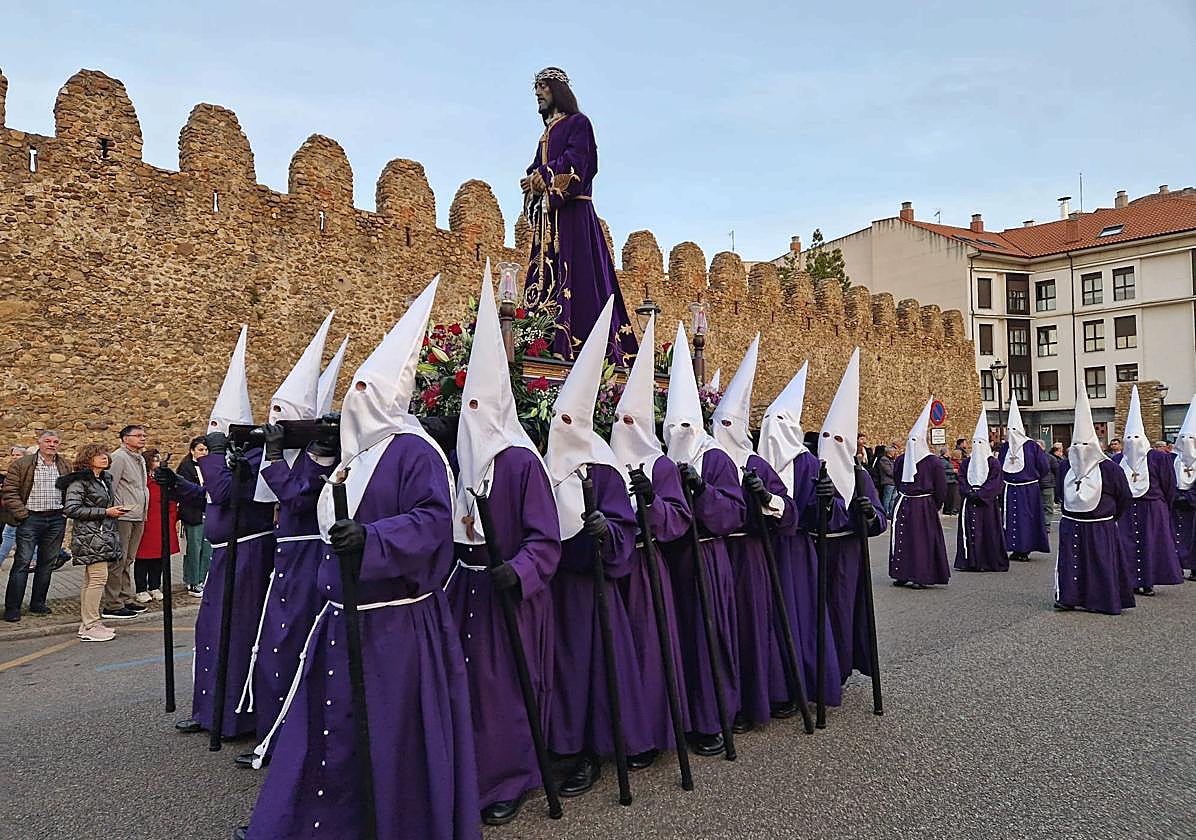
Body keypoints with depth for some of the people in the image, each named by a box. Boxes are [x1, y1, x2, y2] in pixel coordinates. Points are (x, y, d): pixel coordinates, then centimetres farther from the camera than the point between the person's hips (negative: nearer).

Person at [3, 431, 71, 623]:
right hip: (31, 519, -4)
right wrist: (22, 514, -10)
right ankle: (12, 608, 2)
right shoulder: (22, 464, -2)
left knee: (47, 563, 10)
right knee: (22, 563, -4)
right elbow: (9, 491, -4)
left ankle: (38, 604, 20)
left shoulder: (66, 466, 11)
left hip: (57, 520, 4)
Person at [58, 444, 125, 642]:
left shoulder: (105, 478, 16)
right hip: (90, 535, -9)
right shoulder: (79, 480, -10)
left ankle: (87, 624, 18)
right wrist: (104, 512, -17)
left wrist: (114, 511, 10)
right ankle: (91, 627, -6)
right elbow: (71, 509, -17)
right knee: (98, 577, -12)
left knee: (91, 580, 12)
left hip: (104, 534, 9)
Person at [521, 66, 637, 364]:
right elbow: (537, 167, 21)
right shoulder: (547, 132, 26)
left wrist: (541, 178, -11)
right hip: (547, 218, 8)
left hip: (571, 213, -8)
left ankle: (570, 345, -19)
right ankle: (544, 342, -2)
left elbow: (575, 161, -12)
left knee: (572, 275, -14)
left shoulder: (578, 122, 3)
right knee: (544, 274, 0)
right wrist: (532, 179, -1)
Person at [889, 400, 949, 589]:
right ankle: (903, 575, 14)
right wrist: (902, 497, 13)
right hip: (903, 505, 5)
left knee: (922, 541, -3)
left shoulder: (933, 462, -6)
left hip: (924, 507, -5)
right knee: (901, 538, 6)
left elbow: (941, 488, -3)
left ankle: (922, 577, 2)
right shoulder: (901, 460, 7)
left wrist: (934, 506, 0)